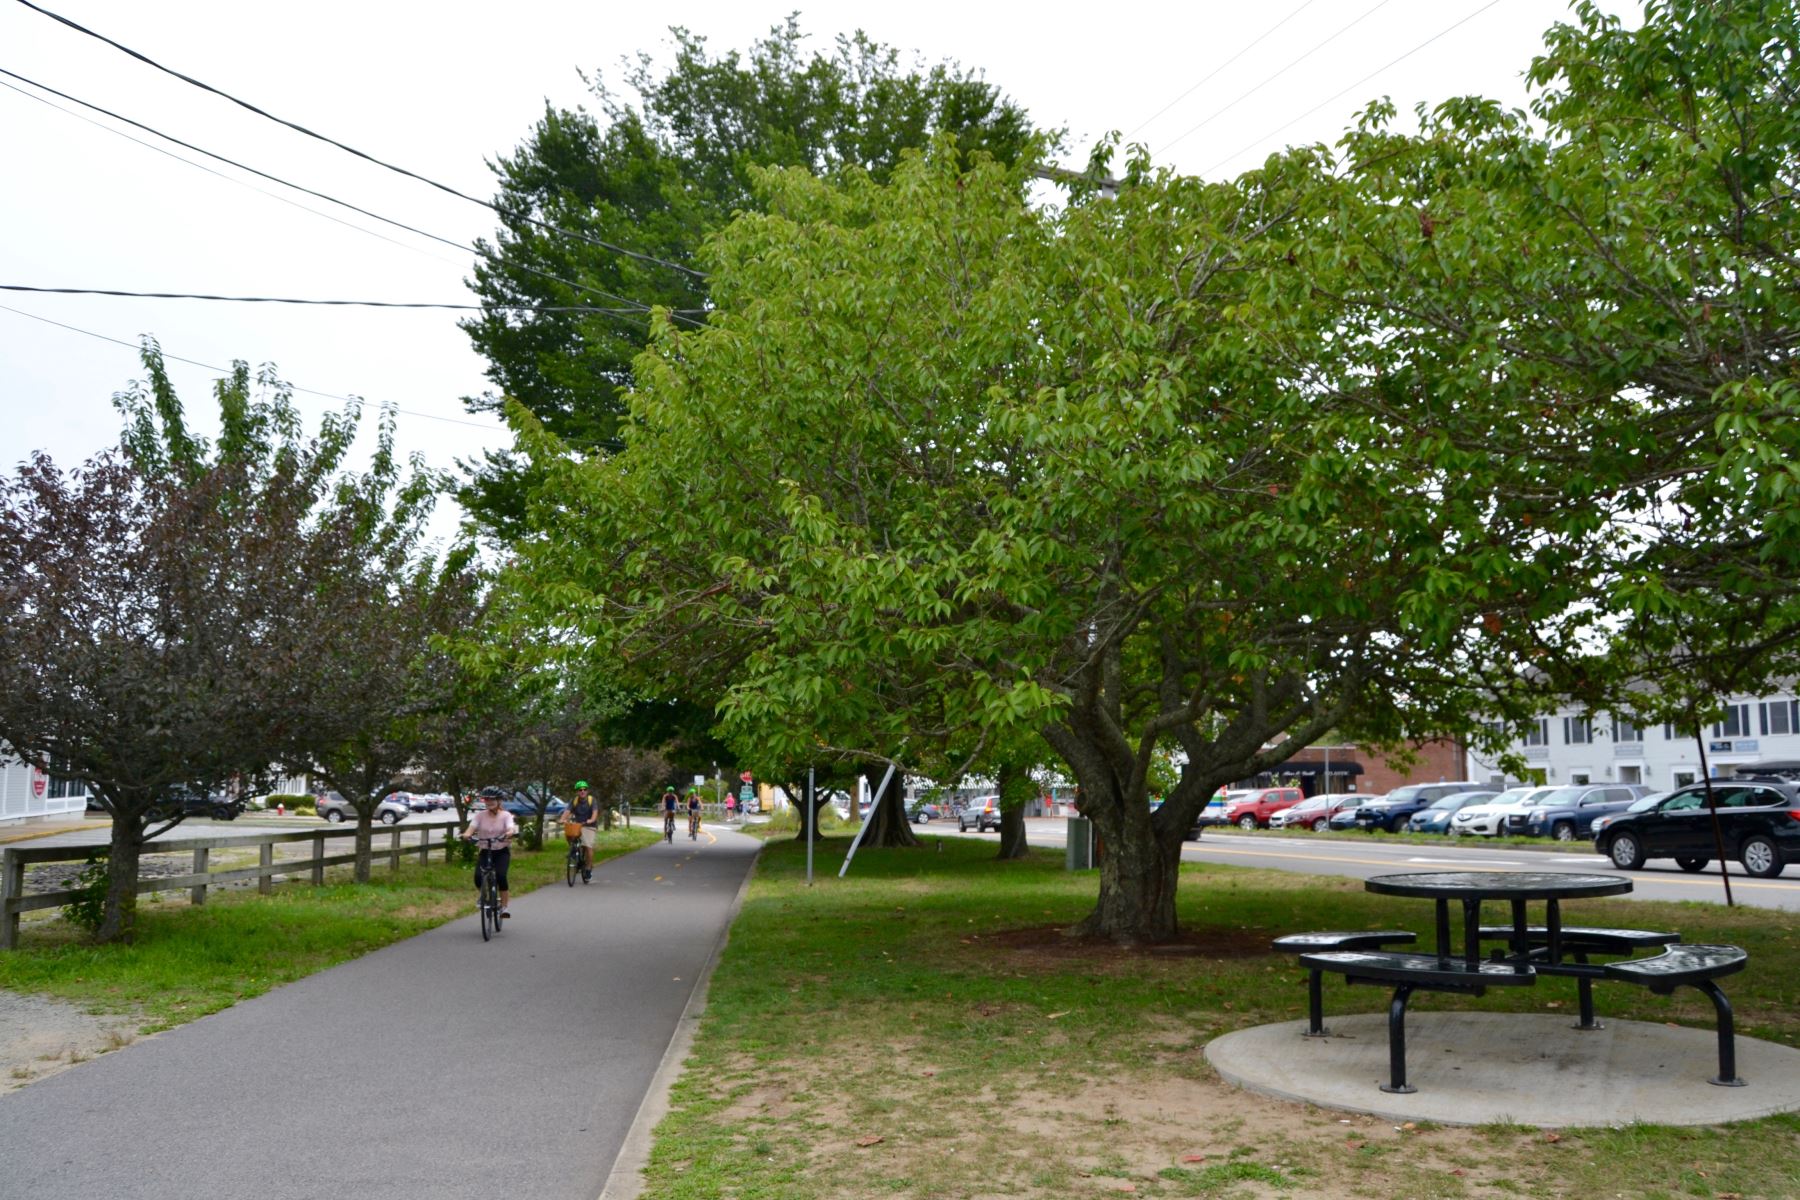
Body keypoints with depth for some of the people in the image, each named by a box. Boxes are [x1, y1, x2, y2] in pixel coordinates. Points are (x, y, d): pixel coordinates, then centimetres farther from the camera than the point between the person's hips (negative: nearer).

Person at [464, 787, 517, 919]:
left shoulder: (506, 815, -6)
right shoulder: (480, 815, -2)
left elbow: (511, 828, -21)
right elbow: (472, 827, -16)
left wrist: (509, 833, -45)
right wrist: (467, 834, -39)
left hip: (502, 851, -2)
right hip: (485, 851, 2)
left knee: (500, 876, -25)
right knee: (478, 877, -19)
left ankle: (504, 907, -10)